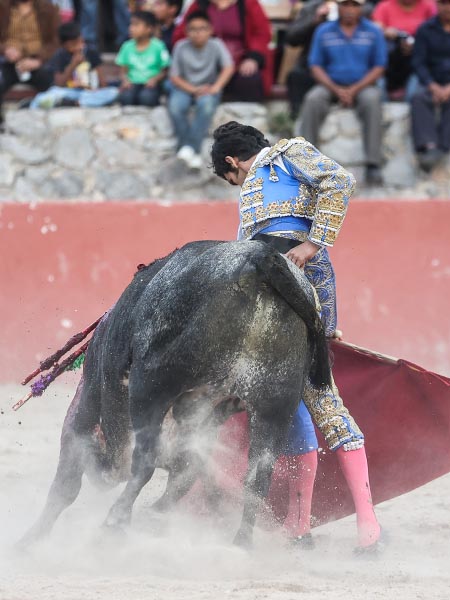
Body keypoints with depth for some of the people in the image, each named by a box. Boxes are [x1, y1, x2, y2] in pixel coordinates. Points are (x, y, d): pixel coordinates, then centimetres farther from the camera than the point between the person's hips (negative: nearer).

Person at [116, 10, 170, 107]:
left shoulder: (158, 47, -2)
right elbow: (124, 71, 9)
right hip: (133, 83, 2)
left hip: (150, 84, -2)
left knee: (146, 97, -36)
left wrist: (155, 79, -19)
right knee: (125, 97, -33)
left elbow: (165, 71, 0)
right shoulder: (128, 47, 7)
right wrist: (125, 80, -13)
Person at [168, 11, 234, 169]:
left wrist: (215, 88, -29)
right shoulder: (181, 47, -7)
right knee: (175, 107, -31)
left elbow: (228, 67, -18)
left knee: (206, 105, -36)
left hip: (208, 89, -1)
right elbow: (174, 77, -5)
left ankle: (190, 147, -35)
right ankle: (192, 153, -26)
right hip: (185, 88, 1)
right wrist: (193, 90, -18)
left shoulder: (216, 45, -8)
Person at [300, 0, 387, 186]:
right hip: (331, 85, 1)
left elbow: (378, 67, 1)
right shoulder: (323, 31, 7)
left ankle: (373, 165, -35)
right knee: (313, 100, -30)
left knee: (372, 100, -34)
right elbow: (315, 66, 3)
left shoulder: (373, 32, 5)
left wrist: (354, 90, -13)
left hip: (363, 85, -1)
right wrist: (336, 90, -12)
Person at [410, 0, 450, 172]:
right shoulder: (425, 30, 9)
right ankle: (427, 146, -47)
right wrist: (433, 86, -14)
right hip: (433, 83, 2)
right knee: (419, 98, -31)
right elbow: (418, 62, 3)